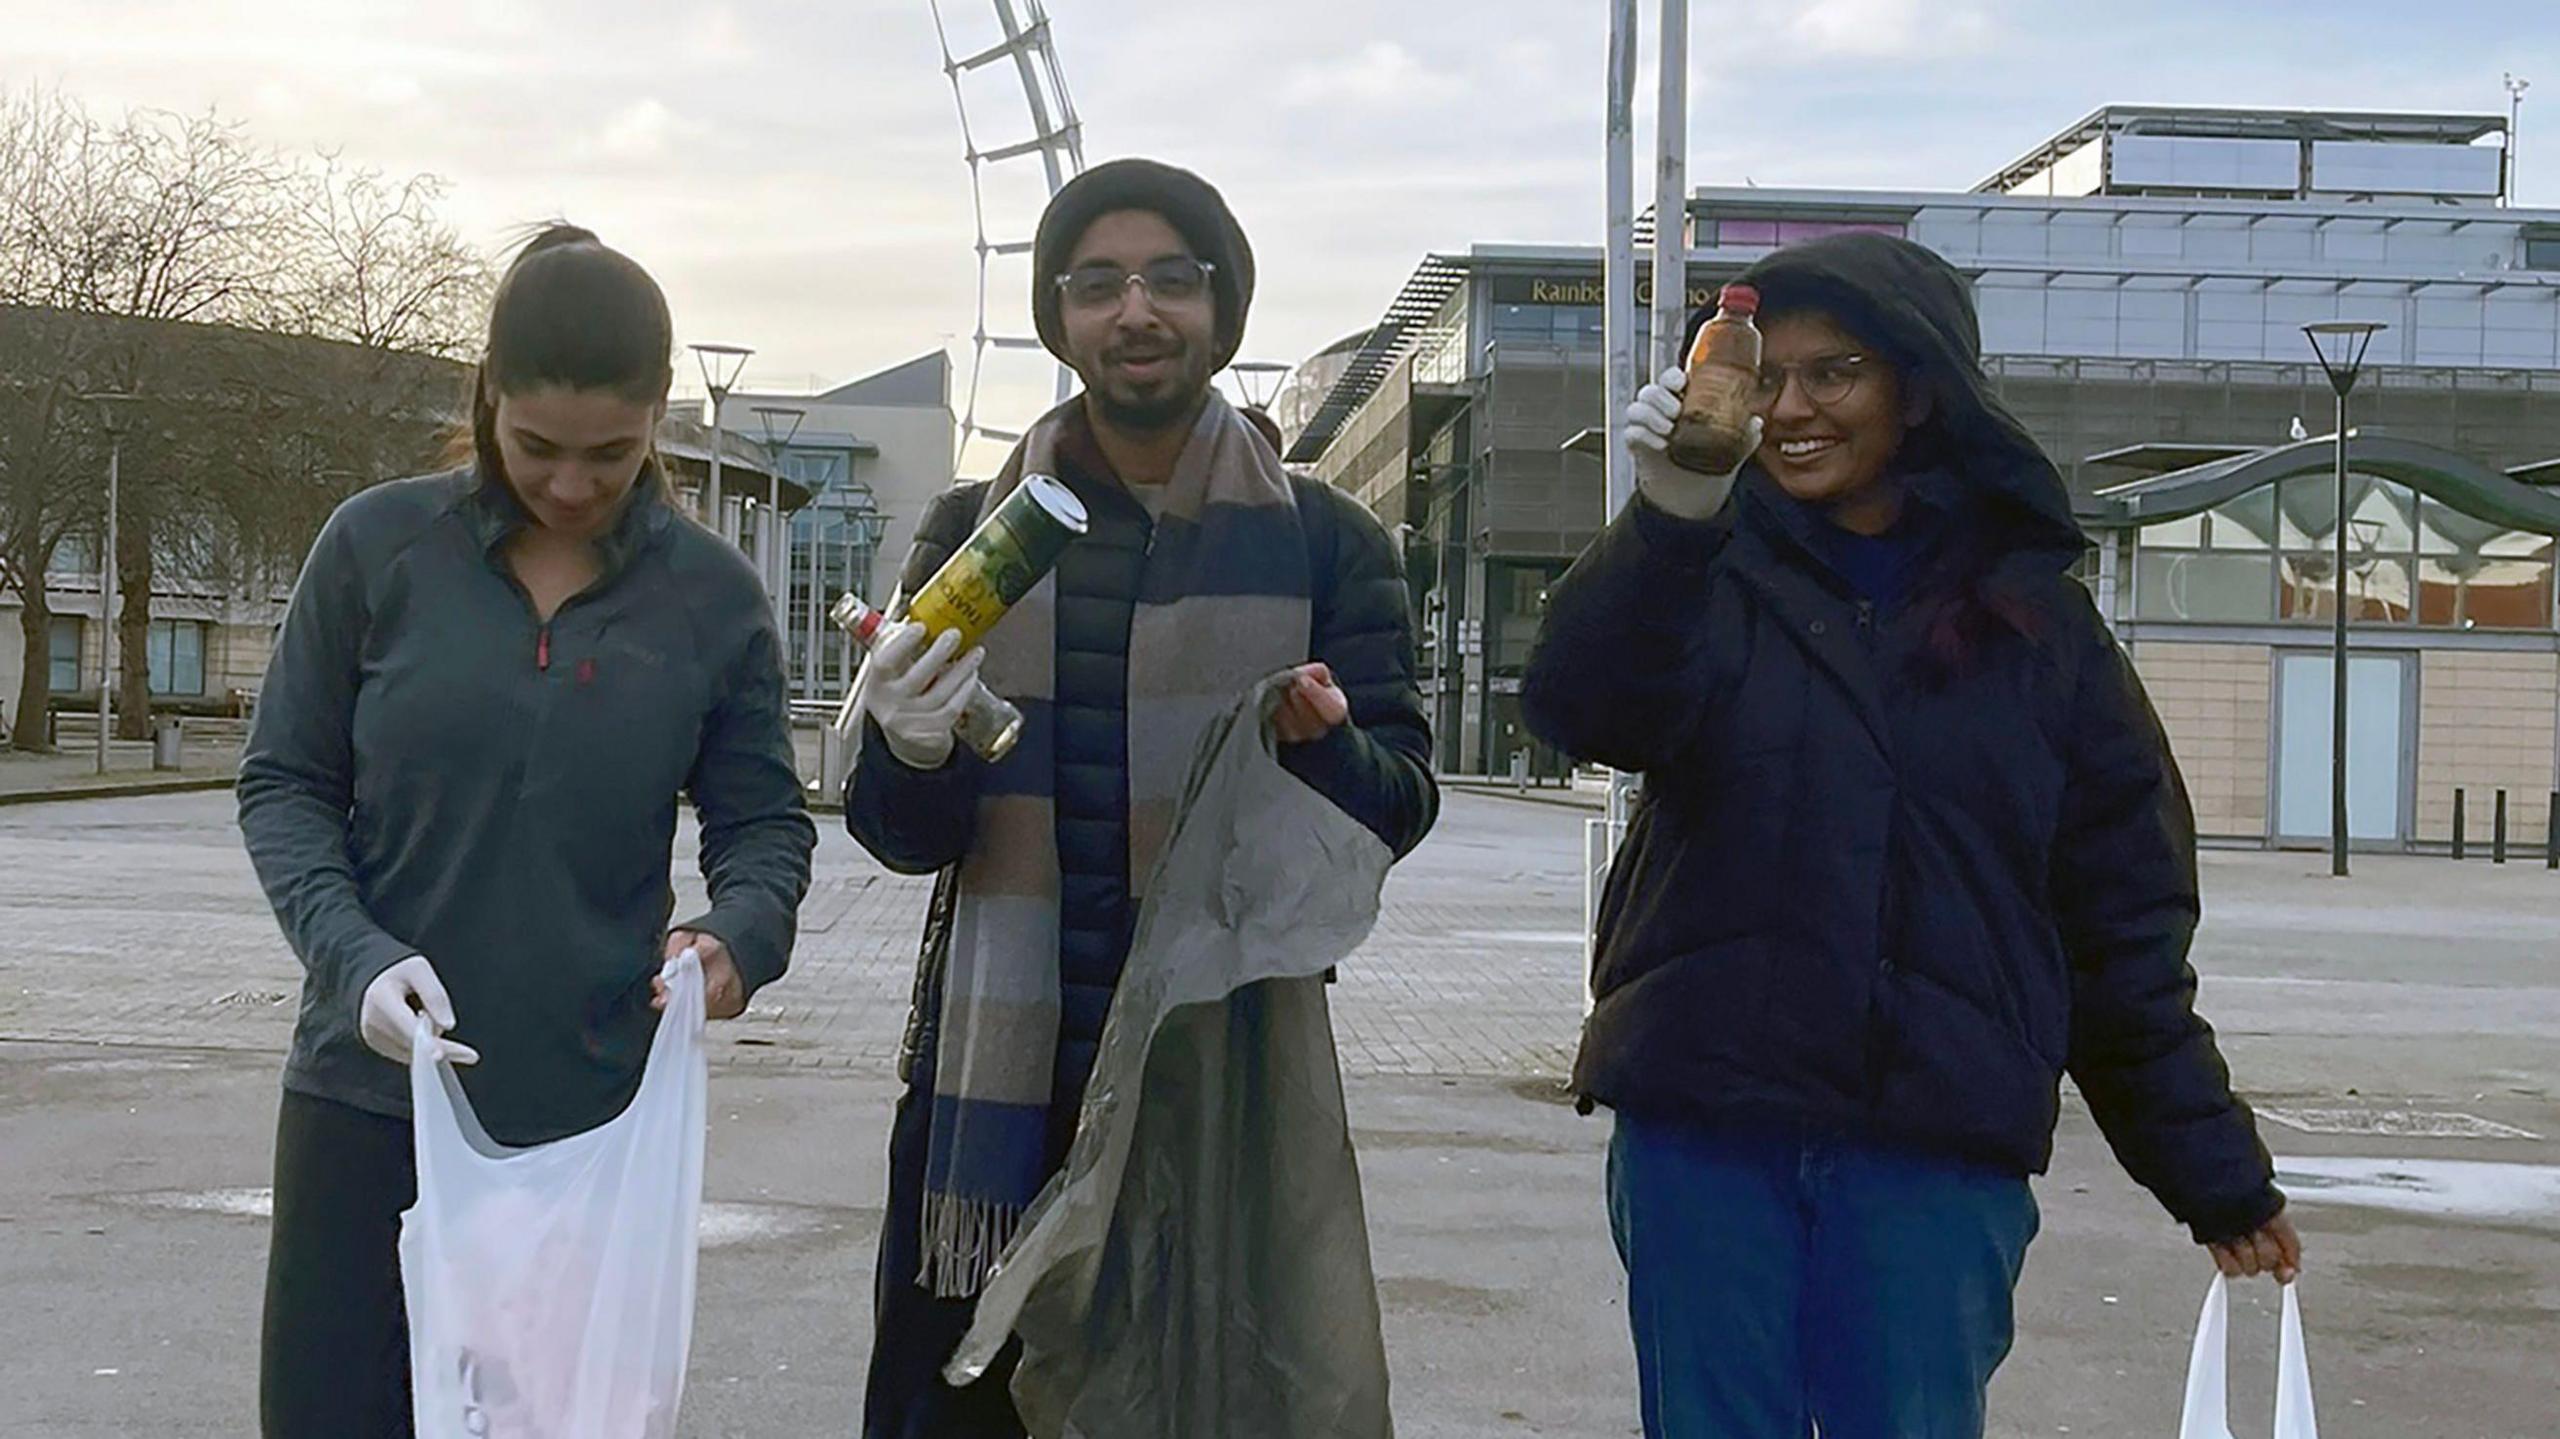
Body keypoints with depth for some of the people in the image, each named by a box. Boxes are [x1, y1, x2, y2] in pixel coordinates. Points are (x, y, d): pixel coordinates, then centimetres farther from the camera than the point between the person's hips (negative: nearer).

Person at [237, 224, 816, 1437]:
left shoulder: (712, 595, 0)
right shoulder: (379, 548, -2)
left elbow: (762, 822, 6)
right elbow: (283, 783, 2)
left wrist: (740, 934, -18)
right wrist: (354, 955, -15)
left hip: (592, 1114, 0)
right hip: (370, 1099, 0)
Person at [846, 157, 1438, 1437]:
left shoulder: (1326, 547, 6)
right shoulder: (972, 536, 8)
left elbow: (1398, 812, 2)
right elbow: (902, 836, 5)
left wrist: (1329, 749, -20)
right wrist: (911, 752, -18)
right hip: (1000, 1077, 1)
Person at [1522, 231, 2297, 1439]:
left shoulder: (2032, 617, 7)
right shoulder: (1718, 574, 5)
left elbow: (2123, 920, 10)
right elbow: (1586, 707, -17)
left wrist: (2215, 1175, 10)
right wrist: (1666, 521, -36)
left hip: (1938, 1147, 0)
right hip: (1701, 1123, 0)